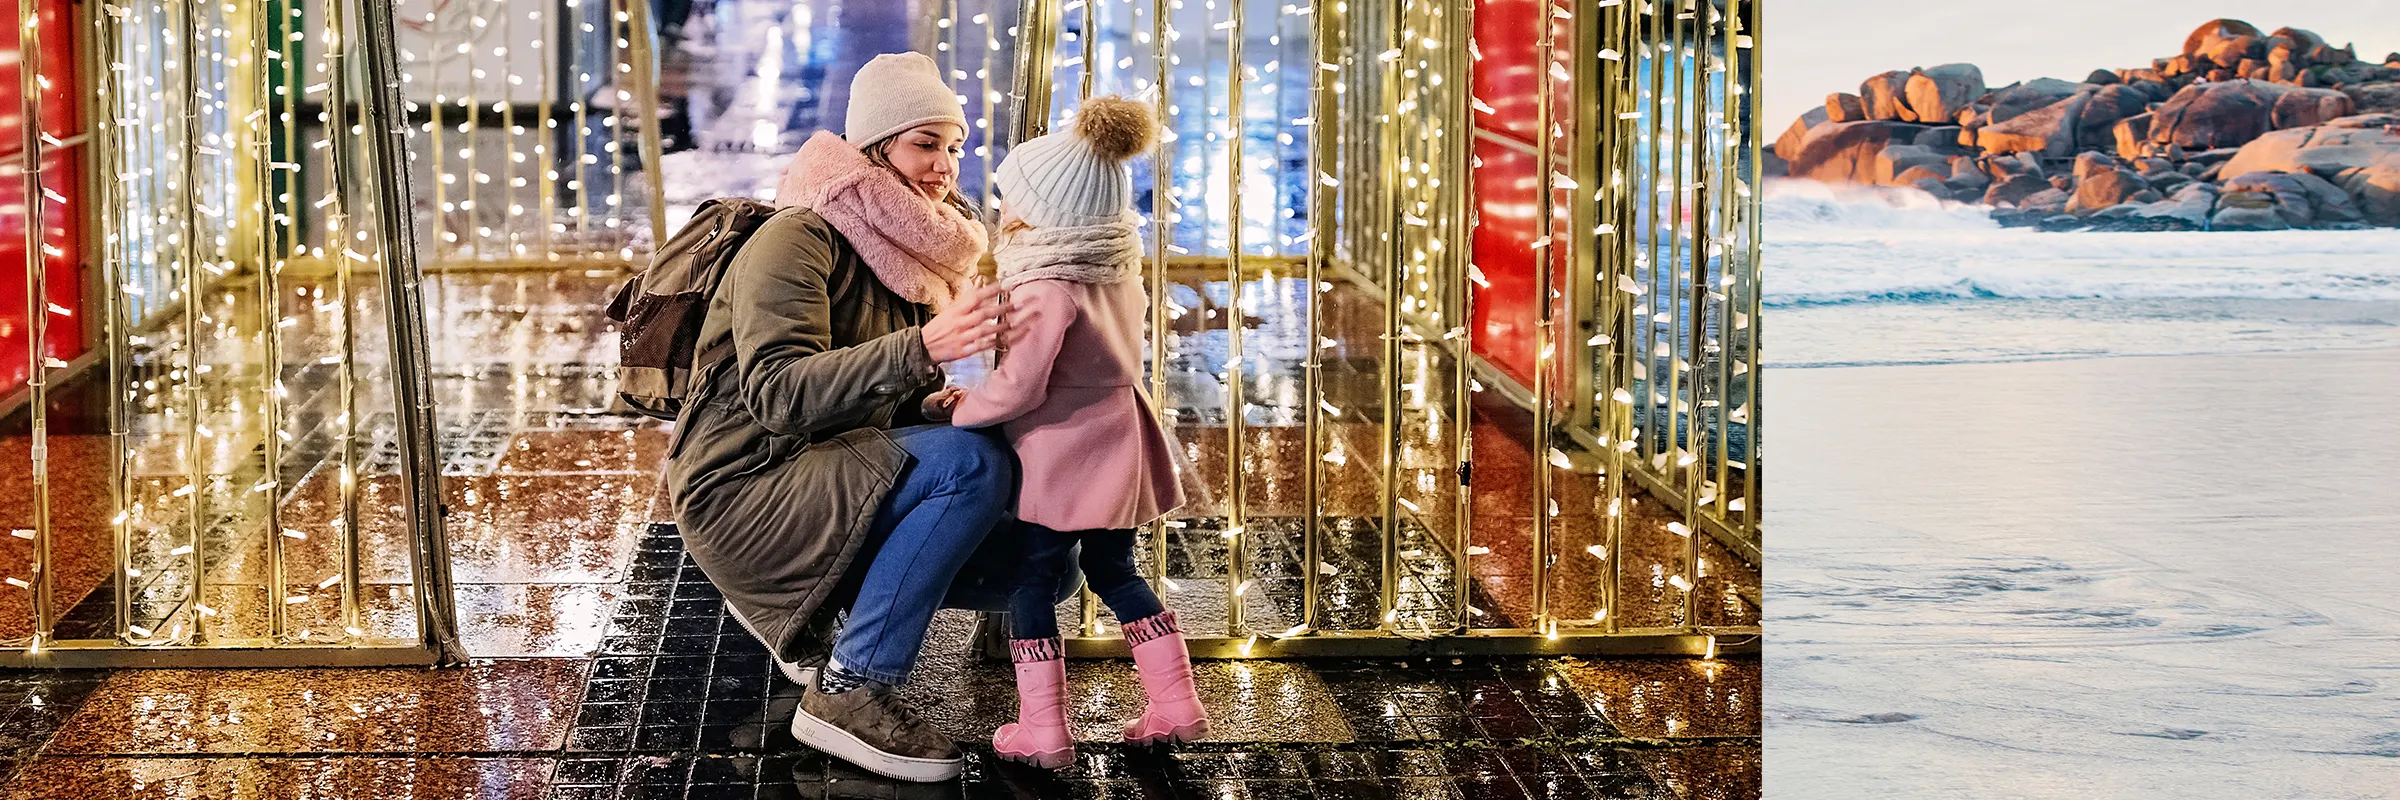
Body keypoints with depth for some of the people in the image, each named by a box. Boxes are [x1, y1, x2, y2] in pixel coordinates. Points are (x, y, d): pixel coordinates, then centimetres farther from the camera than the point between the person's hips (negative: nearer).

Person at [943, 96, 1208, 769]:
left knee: (1029, 584, 3)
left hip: (1059, 460, -8)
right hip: (1117, 452, 9)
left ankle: (1043, 730, 2)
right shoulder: (1118, 272, 8)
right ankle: (1177, 706, 20)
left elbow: (1019, 386, -24)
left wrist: (963, 409, -7)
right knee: (1116, 575, 21)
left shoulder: (1048, 290, -20)